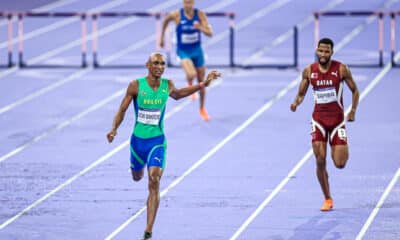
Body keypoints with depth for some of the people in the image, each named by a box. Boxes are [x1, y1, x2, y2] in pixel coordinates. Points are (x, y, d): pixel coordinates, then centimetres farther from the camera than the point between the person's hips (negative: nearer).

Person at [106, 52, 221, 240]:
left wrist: (204, 84, 16)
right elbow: (122, 109, -4)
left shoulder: (167, 85, -5)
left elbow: (177, 94, 20)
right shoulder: (136, 86, -12)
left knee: (154, 183, -16)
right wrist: (114, 129, -19)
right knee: (137, 177, 23)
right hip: (138, 140, 1)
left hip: (157, 142, -1)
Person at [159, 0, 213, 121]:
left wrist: (200, 28, -36)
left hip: (197, 50, 2)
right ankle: (190, 86, 9)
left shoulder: (200, 14, -11)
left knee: (201, 81, 12)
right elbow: (166, 20, 8)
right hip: (184, 51, -2)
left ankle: (202, 109, 34)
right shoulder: (177, 15, -15)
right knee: (191, 74, -30)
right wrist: (162, 37, 16)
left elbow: (210, 33, -15)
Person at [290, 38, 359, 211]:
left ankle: (343, 150, 33)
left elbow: (354, 90, 3)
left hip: (337, 119, -1)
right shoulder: (309, 71, -2)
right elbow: (301, 94, 6)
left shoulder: (341, 69, -8)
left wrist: (353, 110, -8)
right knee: (320, 162, -8)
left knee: (340, 164, -5)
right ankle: (327, 199, 7)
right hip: (318, 120, 1)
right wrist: (296, 103, -16)